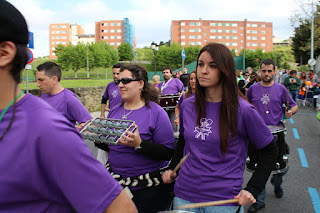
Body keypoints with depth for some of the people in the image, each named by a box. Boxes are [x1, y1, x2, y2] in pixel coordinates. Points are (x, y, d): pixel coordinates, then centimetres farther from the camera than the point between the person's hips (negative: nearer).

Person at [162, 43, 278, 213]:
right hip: (184, 193, 4)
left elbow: (270, 150, -4)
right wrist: (172, 168, 6)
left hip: (223, 199, -4)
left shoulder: (242, 110, -13)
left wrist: (252, 189, -11)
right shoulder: (187, 106, 0)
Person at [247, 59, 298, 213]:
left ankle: (277, 184, 45)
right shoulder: (253, 89, 3)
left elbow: (294, 106, 6)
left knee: (282, 166, 11)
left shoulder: (281, 89, 0)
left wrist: (290, 112, -15)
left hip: (276, 132, 0)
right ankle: (259, 200, 15)